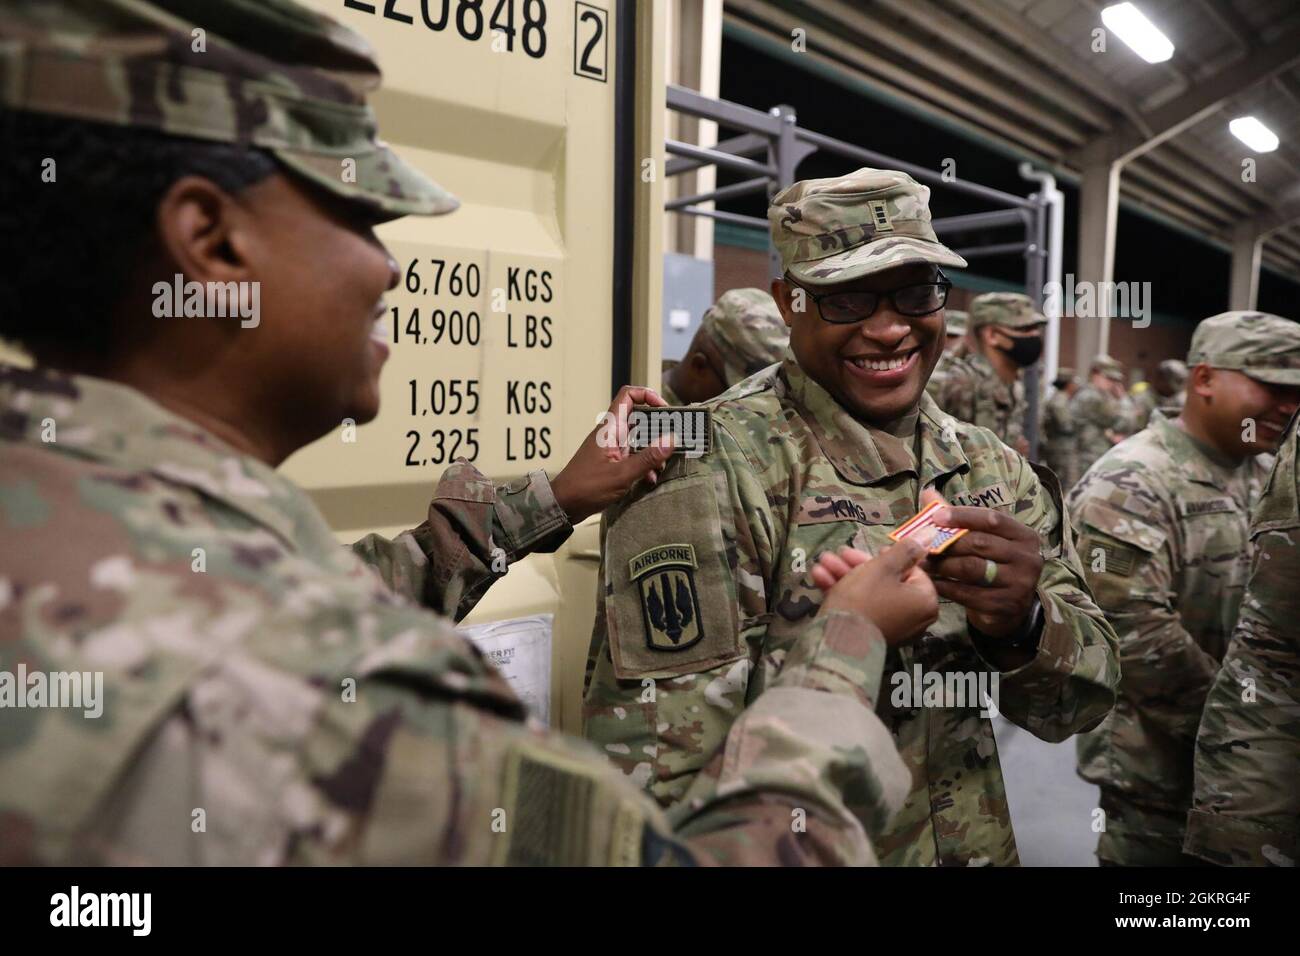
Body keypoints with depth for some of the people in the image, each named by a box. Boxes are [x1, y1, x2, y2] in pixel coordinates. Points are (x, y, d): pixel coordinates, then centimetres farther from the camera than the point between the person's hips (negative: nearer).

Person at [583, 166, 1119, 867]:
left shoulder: (997, 471, -3)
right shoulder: (707, 471, -22)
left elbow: (1083, 699, -6)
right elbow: (655, 768, -23)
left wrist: (1022, 626, -24)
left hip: (980, 845, 5)